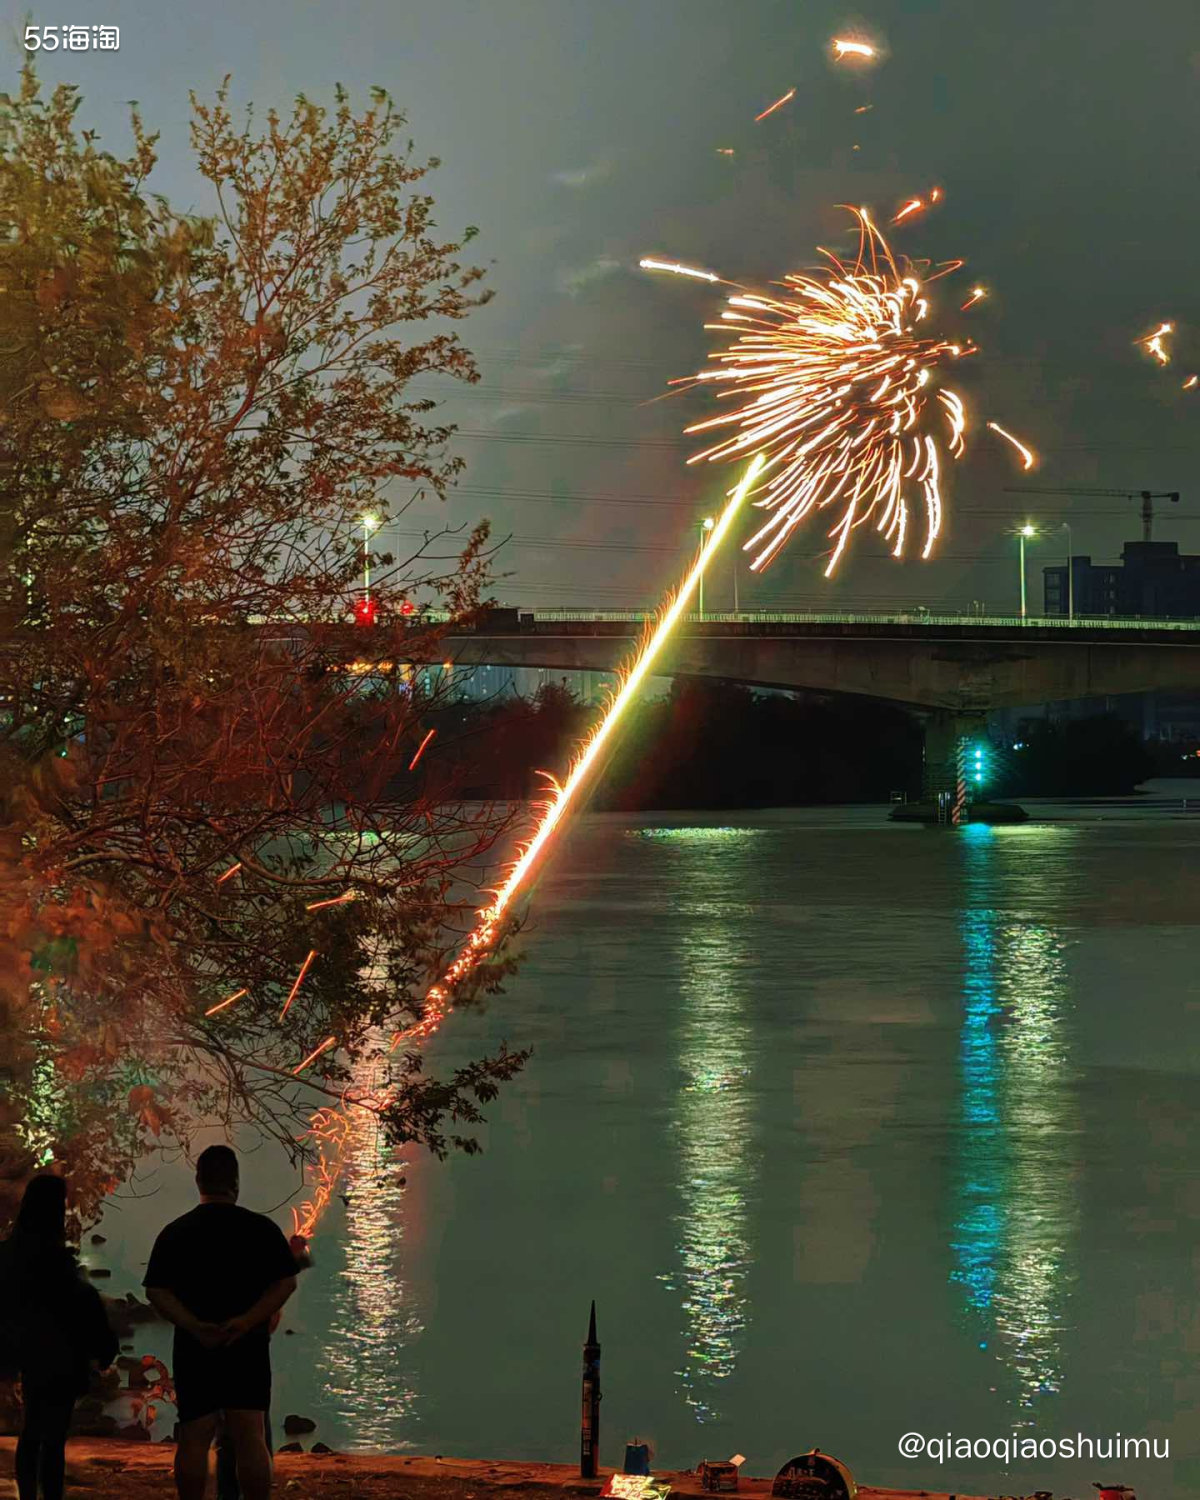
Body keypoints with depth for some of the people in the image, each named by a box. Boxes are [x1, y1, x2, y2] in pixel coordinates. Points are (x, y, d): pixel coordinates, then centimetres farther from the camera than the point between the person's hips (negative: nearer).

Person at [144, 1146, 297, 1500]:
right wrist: (247, 1321, -14)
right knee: (250, 1436, -1)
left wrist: (194, 1326, -12)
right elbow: (286, 1283, -8)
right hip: (249, 1345, -1)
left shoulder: (175, 1232, 3)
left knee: (194, 1438, 4)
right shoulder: (261, 1228, 0)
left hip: (194, 1347, 1)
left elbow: (156, 1291, -4)